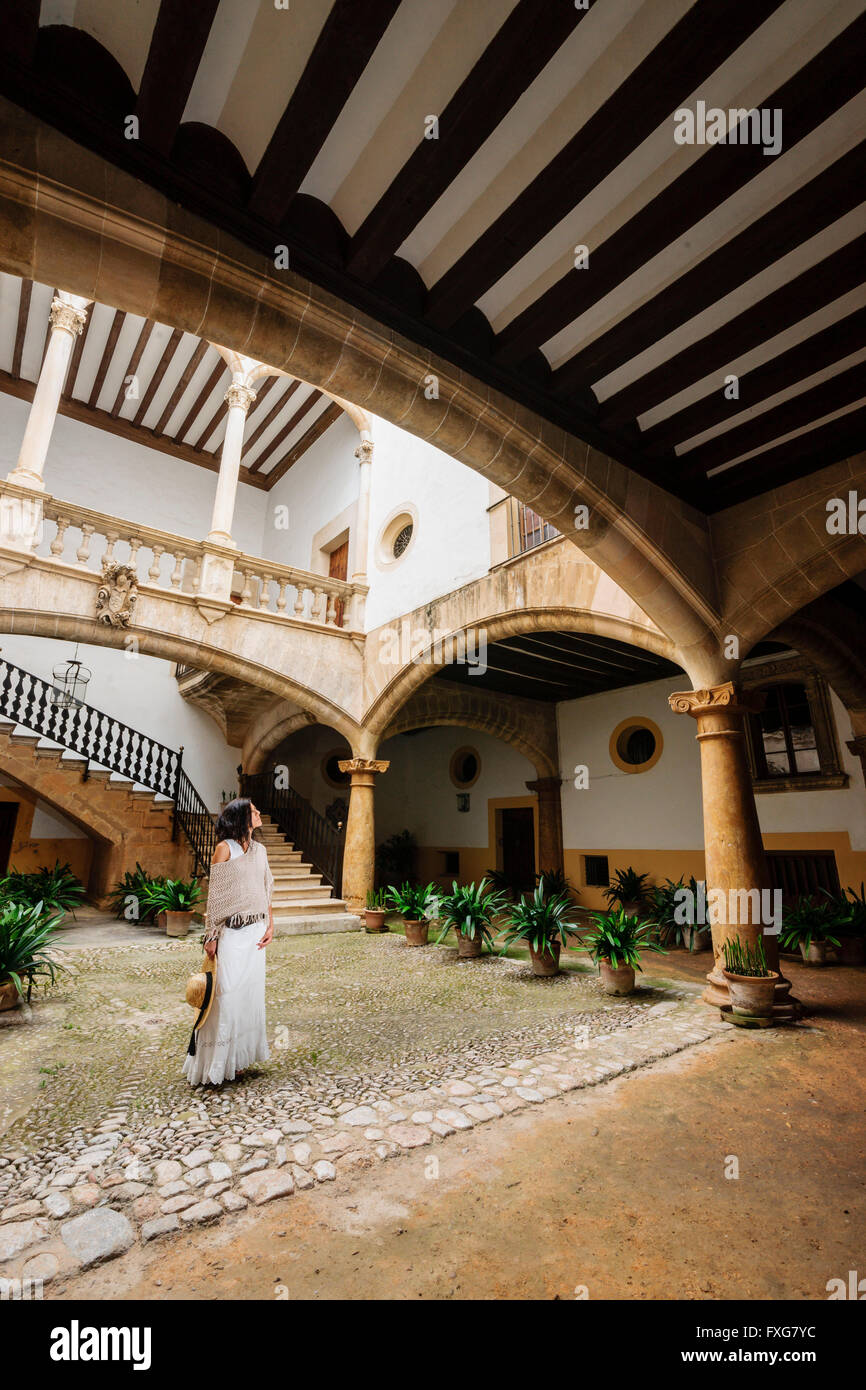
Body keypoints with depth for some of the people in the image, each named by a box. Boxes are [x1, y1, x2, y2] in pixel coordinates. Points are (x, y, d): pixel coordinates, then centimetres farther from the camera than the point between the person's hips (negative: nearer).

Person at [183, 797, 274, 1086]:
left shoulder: (259, 850, 10)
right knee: (227, 994, -2)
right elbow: (214, 894, -9)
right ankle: (215, 1064, 15)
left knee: (251, 992, 12)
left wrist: (270, 925, 6)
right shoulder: (225, 848, -8)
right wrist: (211, 937, -10)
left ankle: (240, 1057, 27)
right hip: (232, 932, -6)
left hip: (255, 931, 6)